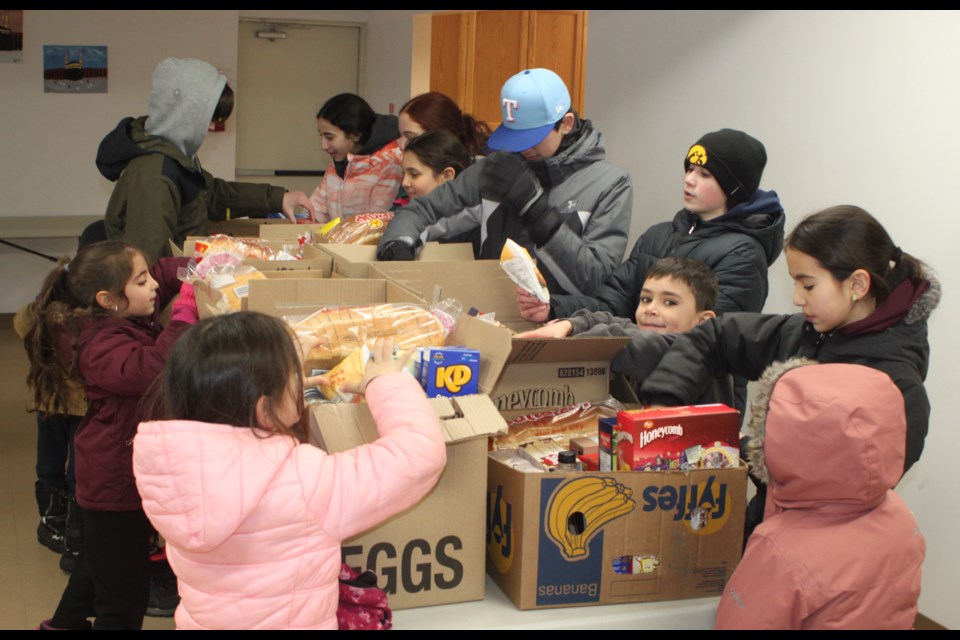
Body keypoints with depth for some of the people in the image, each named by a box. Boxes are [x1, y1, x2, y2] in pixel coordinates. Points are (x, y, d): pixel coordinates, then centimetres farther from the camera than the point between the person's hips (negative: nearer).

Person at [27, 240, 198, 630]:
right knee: (124, 592, 0)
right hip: (116, 483, -10)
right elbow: (150, 368, -46)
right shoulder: (101, 347, -28)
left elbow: (166, 270, 12)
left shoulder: (129, 316, 0)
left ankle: (65, 623, 52)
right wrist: (184, 315, -42)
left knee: (99, 561, 32)